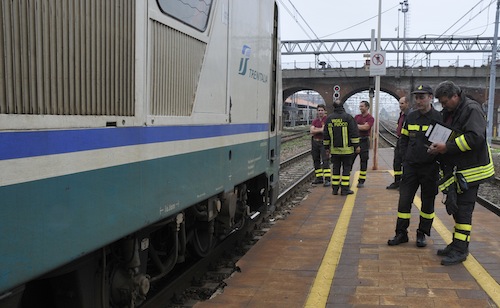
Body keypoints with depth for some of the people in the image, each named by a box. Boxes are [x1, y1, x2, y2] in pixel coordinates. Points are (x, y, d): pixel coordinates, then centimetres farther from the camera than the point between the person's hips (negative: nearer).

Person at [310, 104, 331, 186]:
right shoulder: (315, 120, 11)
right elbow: (311, 131, -2)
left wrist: (316, 129, -5)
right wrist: (321, 129, -9)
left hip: (324, 142, -6)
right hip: (315, 142, 6)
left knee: (325, 160, -12)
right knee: (316, 160, 11)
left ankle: (327, 179, -13)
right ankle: (319, 178, 21)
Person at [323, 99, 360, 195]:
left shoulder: (329, 118, 6)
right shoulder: (348, 117, -6)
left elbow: (326, 134, 11)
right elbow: (354, 133, -8)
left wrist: (327, 147, 18)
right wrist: (356, 145, -1)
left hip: (334, 149, 3)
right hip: (347, 149, -3)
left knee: (335, 168, 9)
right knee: (346, 168, 2)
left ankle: (335, 189, 10)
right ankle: (345, 189, 2)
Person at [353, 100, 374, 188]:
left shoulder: (370, 118, -4)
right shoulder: (357, 117, 12)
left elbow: (366, 127, -18)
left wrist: (356, 125, -8)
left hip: (364, 141, -4)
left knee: (363, 161, 2)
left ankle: (361, 181, 10)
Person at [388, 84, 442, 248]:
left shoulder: (439, 118, -7)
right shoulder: (411, 117, 6)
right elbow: (403, 139, 16)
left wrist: (437, 159, -10)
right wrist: (405, 157, 6)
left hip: (430, 168, -3)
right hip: (410, 166, 4)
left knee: (427, 202, 9)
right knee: (404, 200, 3)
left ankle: (422, 234, 22)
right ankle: (401, 233, 13)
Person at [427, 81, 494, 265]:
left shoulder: (472, 110, -14)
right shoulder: (449, 113, 15)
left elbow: (475, 138, -26)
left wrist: (447, 147, -24)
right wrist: (438, 148, 2)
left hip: (469, 170, -9)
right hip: (455, 170, 9)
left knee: (463, 210, -5)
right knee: (454, 207, 14)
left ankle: (460, 250, 3)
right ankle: (457, 244, 26)